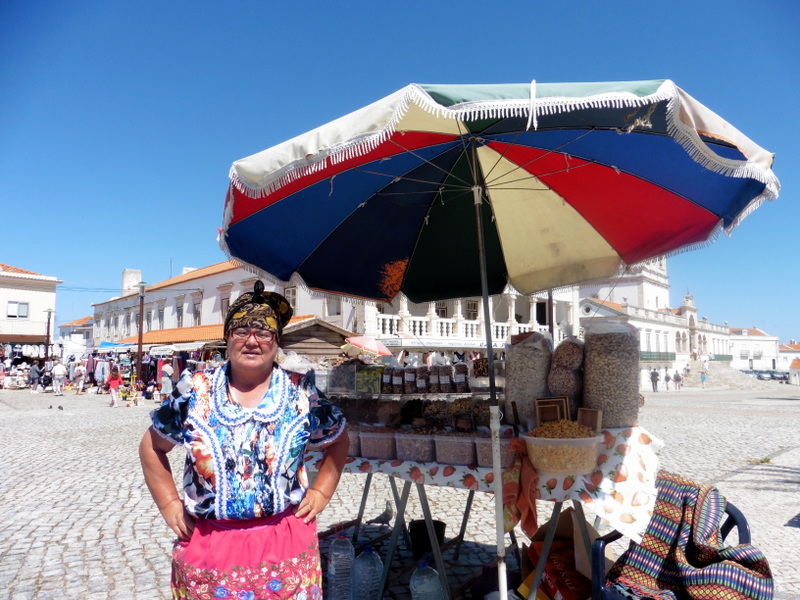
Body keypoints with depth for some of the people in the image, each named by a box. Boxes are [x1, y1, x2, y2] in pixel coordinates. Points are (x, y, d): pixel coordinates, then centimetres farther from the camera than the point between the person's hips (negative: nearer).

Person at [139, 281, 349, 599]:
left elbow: (338, 441, 10)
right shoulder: (194, 392, -4)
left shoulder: (301, 393, -4)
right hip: (207, 548, 1)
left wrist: (320, 493, 2)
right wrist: (169, 504, 3)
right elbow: (151, 447, 9)